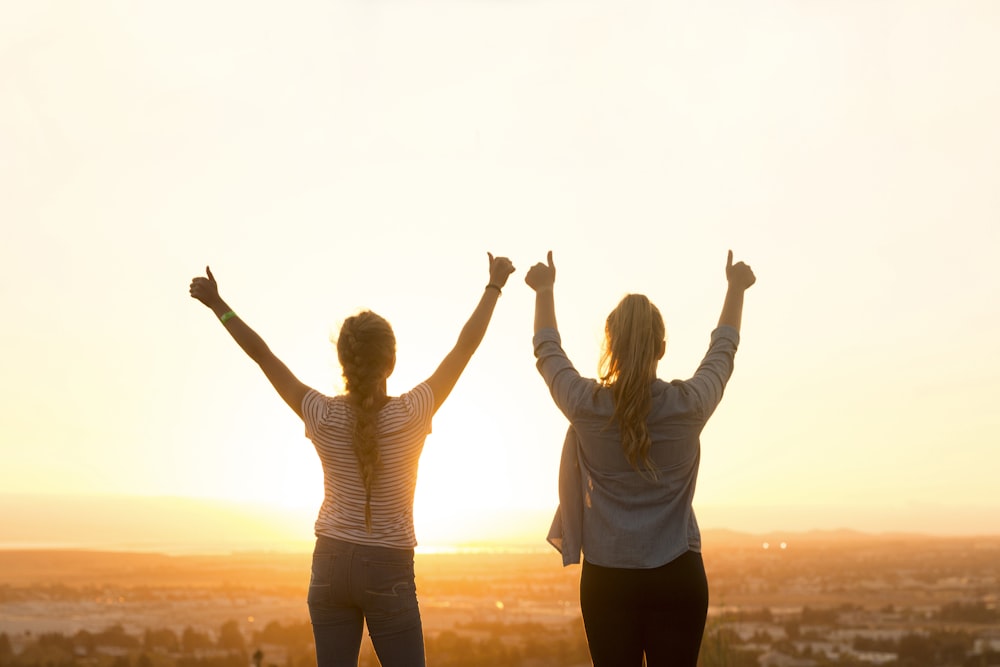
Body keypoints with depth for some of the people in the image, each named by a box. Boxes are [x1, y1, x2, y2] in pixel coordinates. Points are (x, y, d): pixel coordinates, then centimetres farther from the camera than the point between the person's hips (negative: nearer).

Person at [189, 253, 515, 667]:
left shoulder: (323, 416, -8)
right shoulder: (411, 415, -13)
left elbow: (261, 353, 1)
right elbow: (466, 345, -5)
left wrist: (217, 304, 10)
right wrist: (494, 286, 5)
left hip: (331, 563, 3)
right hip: (388, 570, -3)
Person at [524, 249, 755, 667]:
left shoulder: (587, 405, -7)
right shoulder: (688, 405, -6)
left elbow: (547, 352, 13)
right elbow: (722, 352, 14)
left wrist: (544, 291, 30)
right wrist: (736, 289, 31)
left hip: (607, 580, 0)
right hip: (677, 577, 0)